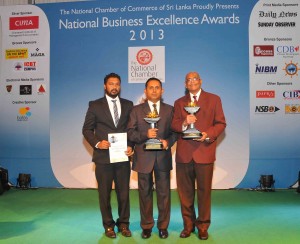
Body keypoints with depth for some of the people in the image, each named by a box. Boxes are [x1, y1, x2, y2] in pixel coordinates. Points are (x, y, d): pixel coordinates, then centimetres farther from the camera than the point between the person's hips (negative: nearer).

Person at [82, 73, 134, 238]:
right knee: (104, 193, 9)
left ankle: (123, 223, 27)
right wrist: (97, 143, -14)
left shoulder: (128, 105, 8)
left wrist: (131, 146, -6)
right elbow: (87, 129, 1)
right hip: (103, 156, -1)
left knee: (124, 192, 9)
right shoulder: (95, 105, 2)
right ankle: (108, 225, 26)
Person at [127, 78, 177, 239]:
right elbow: (130, 133, -2)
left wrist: (168, 142, -14)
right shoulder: (136, 110, 5)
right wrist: (145, 134, -18)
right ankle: (146, 226, 26)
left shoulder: (169, 109, 9)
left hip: (163, 157, 1)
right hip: (143, 158, 0)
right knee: (145, 193, 10)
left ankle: (163, 226, 24)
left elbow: (174, 132, 6)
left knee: (164, 193, 7)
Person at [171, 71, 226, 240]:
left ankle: (203, 226, 22)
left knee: (204, 190, 5)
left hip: (204, 151, -2)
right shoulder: (179, 102, 15)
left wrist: (208, 134, -14)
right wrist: (184, 123, -14)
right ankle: (188, 225, 25)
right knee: (185, 191, 9)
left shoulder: (214, 99, 8)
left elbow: (221, 123, 2)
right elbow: (174, 125, 7)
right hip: (184, 153, 2)